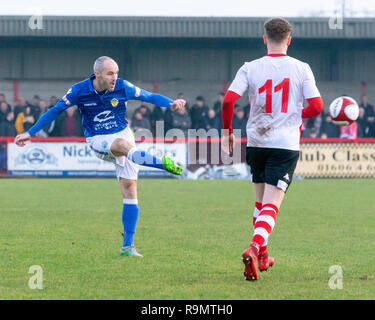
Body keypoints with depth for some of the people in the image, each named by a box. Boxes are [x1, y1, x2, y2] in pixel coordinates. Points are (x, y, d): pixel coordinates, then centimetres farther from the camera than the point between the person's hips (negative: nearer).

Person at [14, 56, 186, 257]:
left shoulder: (122, 87, -8)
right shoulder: (79, 91, -10)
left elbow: (150, 97, -4)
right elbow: (55, 111, -1)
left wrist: (170, 104, -23)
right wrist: (30, 133, -1)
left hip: (123, 133, 2)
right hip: (97, 140, -2)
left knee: (129, 187, -9)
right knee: (123, 144, -37)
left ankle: (128, 245, -6)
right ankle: (161, 163, -55)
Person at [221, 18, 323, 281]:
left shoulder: (250, 69, -1)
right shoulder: (301, 69, -3)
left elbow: (228, 100, -10)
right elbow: (316, 106, -7)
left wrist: (227, 131, 4)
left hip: (257, 142, 2)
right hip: (286, 144, -2)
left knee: (261, 201, 20)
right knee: (272, 205, -6)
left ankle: (262, 255, 28)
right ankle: (255, 249, -29)